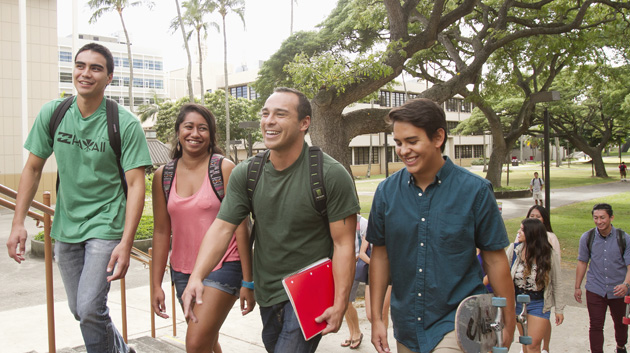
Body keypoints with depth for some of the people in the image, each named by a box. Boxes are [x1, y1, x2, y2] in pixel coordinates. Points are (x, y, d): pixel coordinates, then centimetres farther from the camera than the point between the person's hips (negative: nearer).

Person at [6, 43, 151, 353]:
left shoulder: (126, 124, -13)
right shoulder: (52, 113, -1)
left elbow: (135, 185, -16)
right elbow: (33, 168, 6)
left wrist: (126, 243, -23)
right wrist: (18, 223, -1)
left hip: (106, 225, -5)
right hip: (66, 226, 5)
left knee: (90, 309, -14)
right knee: (78, 310, 15)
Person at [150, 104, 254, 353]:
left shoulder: (224, 169, -9)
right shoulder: (163, 175, 3)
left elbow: (241, 227, -9)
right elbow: (161, 232, 7)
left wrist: (248, 281, -10)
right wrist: (156, 284, 6)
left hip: (222, 267, -4)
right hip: (183, 271, 5)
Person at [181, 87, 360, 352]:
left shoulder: (332, 175, -16)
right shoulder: (245, 174, -3)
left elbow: (344, 243, -15)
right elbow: (222, 228, -8)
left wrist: (339, 305, -19)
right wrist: (196, 277, -23)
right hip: (267, 292, 5)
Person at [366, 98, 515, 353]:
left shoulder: (475, 190, -9)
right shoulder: (387, 191, -3)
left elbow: (495, 259, -4)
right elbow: (380, 255, 3)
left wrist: (508, 324, 0)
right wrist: (376, 318, 2)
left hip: (456, 324, -3)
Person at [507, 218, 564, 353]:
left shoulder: (550, 254, -11)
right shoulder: (514, 249, -7)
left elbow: (556, 284, -3)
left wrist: (559, 309, 1)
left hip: (539, 304, -3)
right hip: (518, 301, 3)